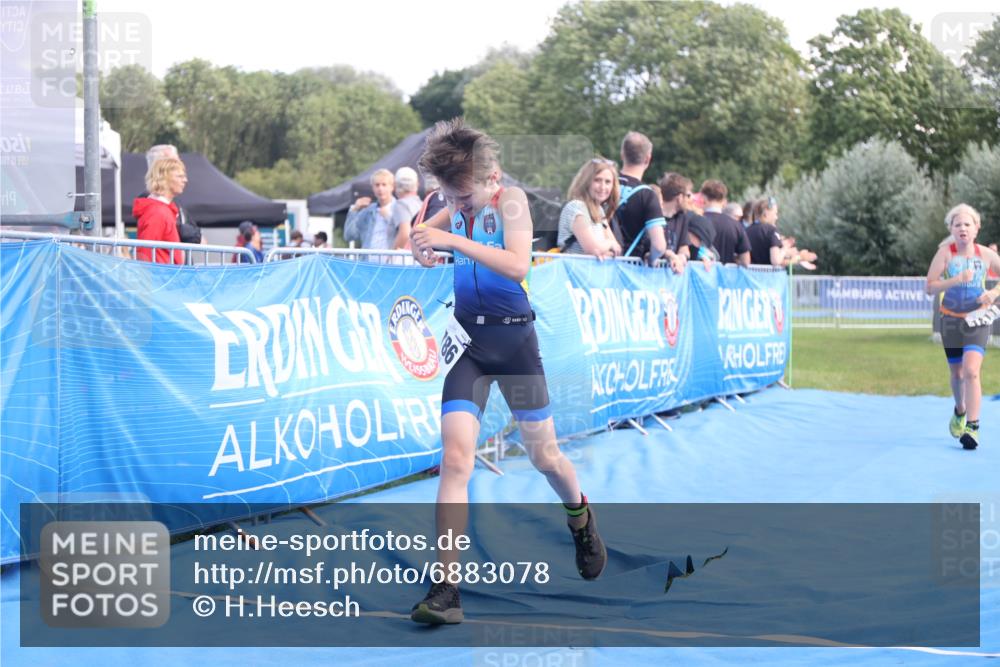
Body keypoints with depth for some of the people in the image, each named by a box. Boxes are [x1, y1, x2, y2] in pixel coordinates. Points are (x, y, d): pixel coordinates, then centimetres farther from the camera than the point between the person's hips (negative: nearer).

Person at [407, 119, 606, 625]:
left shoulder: (510, 200, -10)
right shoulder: (458, 207, 6)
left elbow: (518, 264, -26)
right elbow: (424, 231, 25)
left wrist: (453, 239, -31)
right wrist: (423, 243, 0)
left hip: (514, 341, -3)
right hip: (468, 341, 4)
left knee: (544, 457, 10)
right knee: (455, 457, -13)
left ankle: (580, 520, 46)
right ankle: (445, 590, -15)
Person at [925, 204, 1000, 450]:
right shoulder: (945, 253, -8)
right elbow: (930, 287, -13)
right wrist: (956, 280, -26)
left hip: (977, 320, -1)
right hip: (951, 319, 1)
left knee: (971, 371, -19)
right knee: (957, 373, 13)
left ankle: (972, 427, -18)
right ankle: (960, 411, 43)